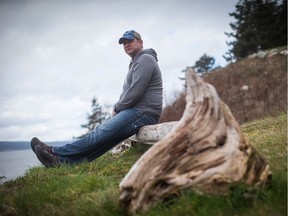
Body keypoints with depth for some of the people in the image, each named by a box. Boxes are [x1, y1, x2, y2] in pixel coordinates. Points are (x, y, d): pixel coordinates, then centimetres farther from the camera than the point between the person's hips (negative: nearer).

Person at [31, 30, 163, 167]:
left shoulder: (145, 59, -6)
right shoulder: (136, 63, 28)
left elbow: (135, 92, -16)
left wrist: (117, 109, -4)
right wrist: (118, 109, 7)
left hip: (143, 113, -10)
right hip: (136, 112, 10)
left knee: (101, 132, -16)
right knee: (104, 139, -4)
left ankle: (56, 153, -17)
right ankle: (63, 161, -13)